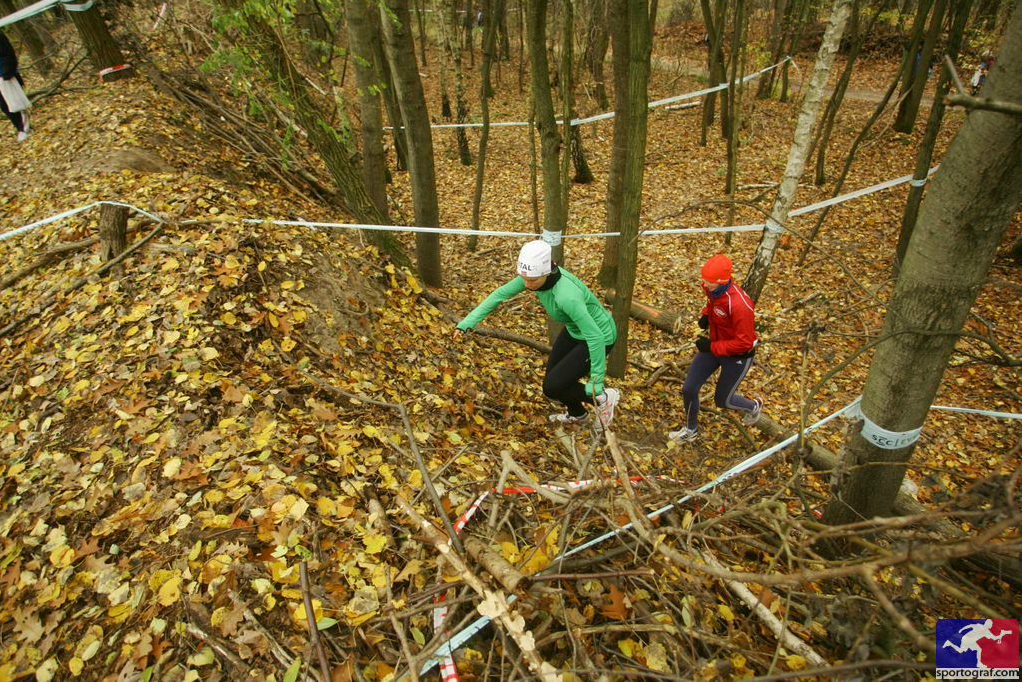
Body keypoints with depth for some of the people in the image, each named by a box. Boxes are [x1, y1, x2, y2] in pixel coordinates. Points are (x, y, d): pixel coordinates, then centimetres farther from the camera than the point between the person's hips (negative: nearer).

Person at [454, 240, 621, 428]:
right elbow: (501, 294, -7)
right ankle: (576, 414, 48)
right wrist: (467, 322, -12)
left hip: (599, 336, -8)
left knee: (552, 387, -7)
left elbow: (595, 337, -36)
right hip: (575, 328, 8)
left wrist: (596, 383, -28)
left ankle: (603, 398, 15)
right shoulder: (535, 274, -18)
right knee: (553, 376, 19)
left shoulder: (567, 296, -40)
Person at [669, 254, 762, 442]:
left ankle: (754, 406, 46)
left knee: (722, 400, 11)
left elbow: (744, 342, -29)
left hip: (738, 356, -7)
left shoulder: (739, 305, -36)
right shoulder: (711, 288, -13)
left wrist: (712, 347, -28)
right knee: (689, 389, 5)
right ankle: (690, 430, 31)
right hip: (713, 345, 7)